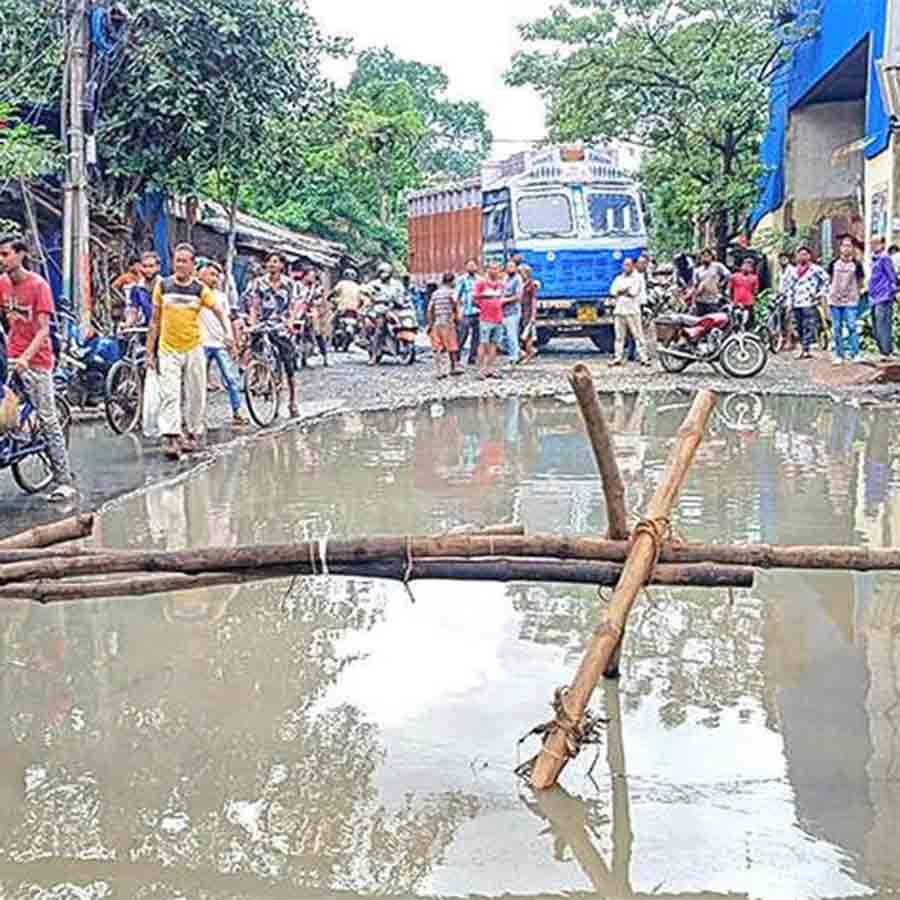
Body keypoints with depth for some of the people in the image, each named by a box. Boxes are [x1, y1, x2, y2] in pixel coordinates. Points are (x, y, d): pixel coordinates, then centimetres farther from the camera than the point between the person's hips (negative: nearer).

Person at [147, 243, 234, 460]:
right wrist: (150, 353, 4)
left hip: (193, 348, 1)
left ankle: (193, 435, 23)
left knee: (195, 395, 8)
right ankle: (170, 438, -16)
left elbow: (219, 312, -2)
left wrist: (227, 333, -23)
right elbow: (155, 321, 6)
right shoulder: (162, 286, 1)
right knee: (169, 395, -11)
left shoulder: (200, 289, 0)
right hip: (168, 349, -1)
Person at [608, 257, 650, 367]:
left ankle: (643, 357, -9)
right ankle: (618, 357, 10)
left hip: (633, 310, -5)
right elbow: (613, 292, 8)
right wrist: (626, 290, -3)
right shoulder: (619, 278, 20)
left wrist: (621, 292, 2)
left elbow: (633, 292, -8)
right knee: (619, 336, 6)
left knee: (638, 335, -8)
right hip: (619, 310, 5)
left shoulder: (638, 278, 4)